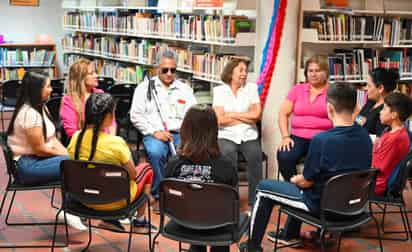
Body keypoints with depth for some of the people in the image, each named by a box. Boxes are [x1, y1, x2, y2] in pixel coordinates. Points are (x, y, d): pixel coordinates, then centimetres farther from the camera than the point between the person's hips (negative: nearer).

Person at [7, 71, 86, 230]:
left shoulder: (41, 107, 11)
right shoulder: (29, 114, -20)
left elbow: (52, 139, 13)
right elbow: (40, 149, -19)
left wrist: (66, 153, -4)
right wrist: (65, 156, -7)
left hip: (38, 159, 9)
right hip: (28, 166, -9)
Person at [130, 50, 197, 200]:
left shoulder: (185, 89, 19)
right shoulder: (145, 87, 12)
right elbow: (136, 115, 4)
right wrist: (155, 132, -9)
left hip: (179, 134, 2)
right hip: (154, 134, -2)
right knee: (156, 152, -36)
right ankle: (159, 195, -17)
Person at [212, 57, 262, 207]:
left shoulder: (251, 88, 11)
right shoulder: (219, 90, 5)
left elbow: (257, 114, -2)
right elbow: (220, 119, -7)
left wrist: (232, 114, -4)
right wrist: (247, 118, -3)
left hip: (249, 136, 2)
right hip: (226, 136, -2)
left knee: (255, 155, -28)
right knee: (228, 154, -32)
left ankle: (255, 203, -19)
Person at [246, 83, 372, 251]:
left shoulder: (321, 140, -28)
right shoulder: (365, 137, -7)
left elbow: (306, 182, -16)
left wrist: (294, 180, 8)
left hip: (322, 204, -7)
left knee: (263, 188, 12)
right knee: (299, 182, 33)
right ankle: (290, 234, 44)